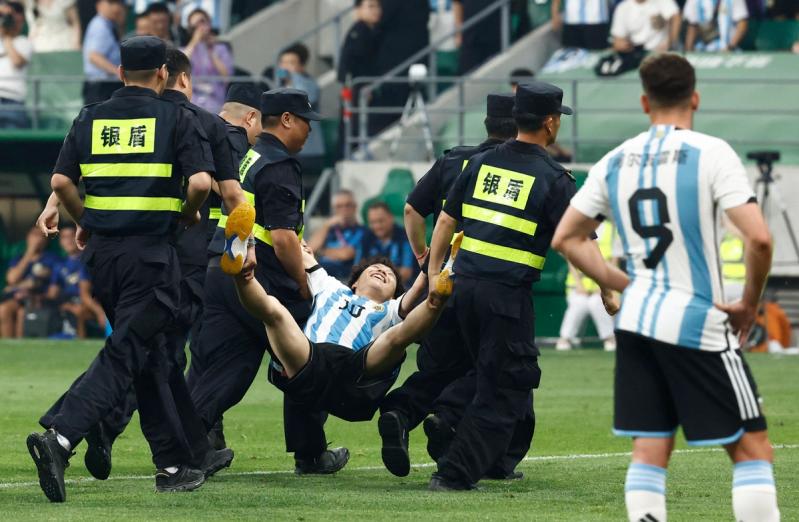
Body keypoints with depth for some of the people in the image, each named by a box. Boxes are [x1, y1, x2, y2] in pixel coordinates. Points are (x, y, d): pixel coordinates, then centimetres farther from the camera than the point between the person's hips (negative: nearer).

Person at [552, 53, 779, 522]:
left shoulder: (615, 162, 8)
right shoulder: (711, 153, -9)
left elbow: (566, 238, 14)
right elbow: (759, 237, -17)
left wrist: (624, 285, 15)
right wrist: (750, 303, -2)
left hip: (637, 321, 5)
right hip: (698, 324, -5)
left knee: (650, 450, 8)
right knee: (752, 446, 1)